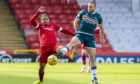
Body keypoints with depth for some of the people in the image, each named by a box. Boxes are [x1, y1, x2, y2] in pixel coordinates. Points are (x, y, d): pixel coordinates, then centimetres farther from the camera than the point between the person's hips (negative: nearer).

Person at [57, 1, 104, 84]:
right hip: (80, 34, -1)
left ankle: (94, 77, 6)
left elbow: (101, 27, 21)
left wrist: (102, 38, 29)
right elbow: (75, 22, 13)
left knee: (92, 56, -3)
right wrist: (77, 32, 9)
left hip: (90, 37, 1)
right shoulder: (83, 12, 2)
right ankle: (62, 52, -64)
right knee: (72, 42, -35)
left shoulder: (98, 17, 5)